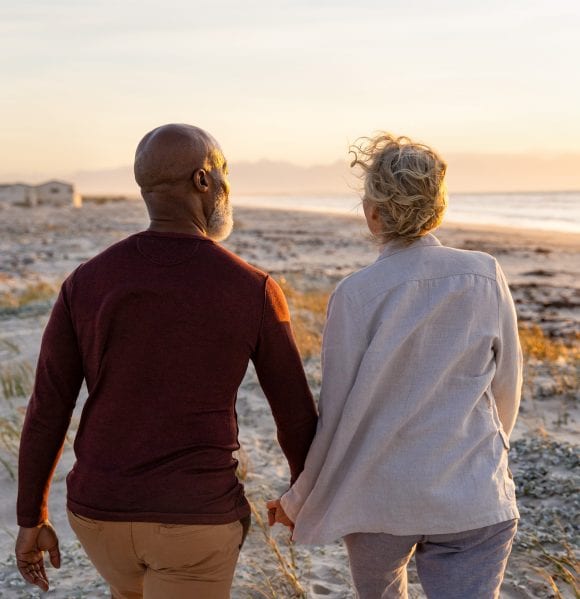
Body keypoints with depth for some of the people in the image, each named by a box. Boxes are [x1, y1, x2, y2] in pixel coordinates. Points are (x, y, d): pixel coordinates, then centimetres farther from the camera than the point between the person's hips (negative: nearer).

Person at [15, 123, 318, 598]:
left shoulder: (86, 283, -6)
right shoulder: (254, 291, -12)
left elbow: (46, 413, -2)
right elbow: (295, 414, -2)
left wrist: (31, 520, 11)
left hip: (102, 512, 4)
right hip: (196, 519, -3)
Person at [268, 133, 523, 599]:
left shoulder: (355, 295, -13)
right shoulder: (485, 276, -7)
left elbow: (339, 414, -8)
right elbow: (506, 388, 3)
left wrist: (298, 502, 7)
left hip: (379, 499, 0)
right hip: (473, 502, 0)